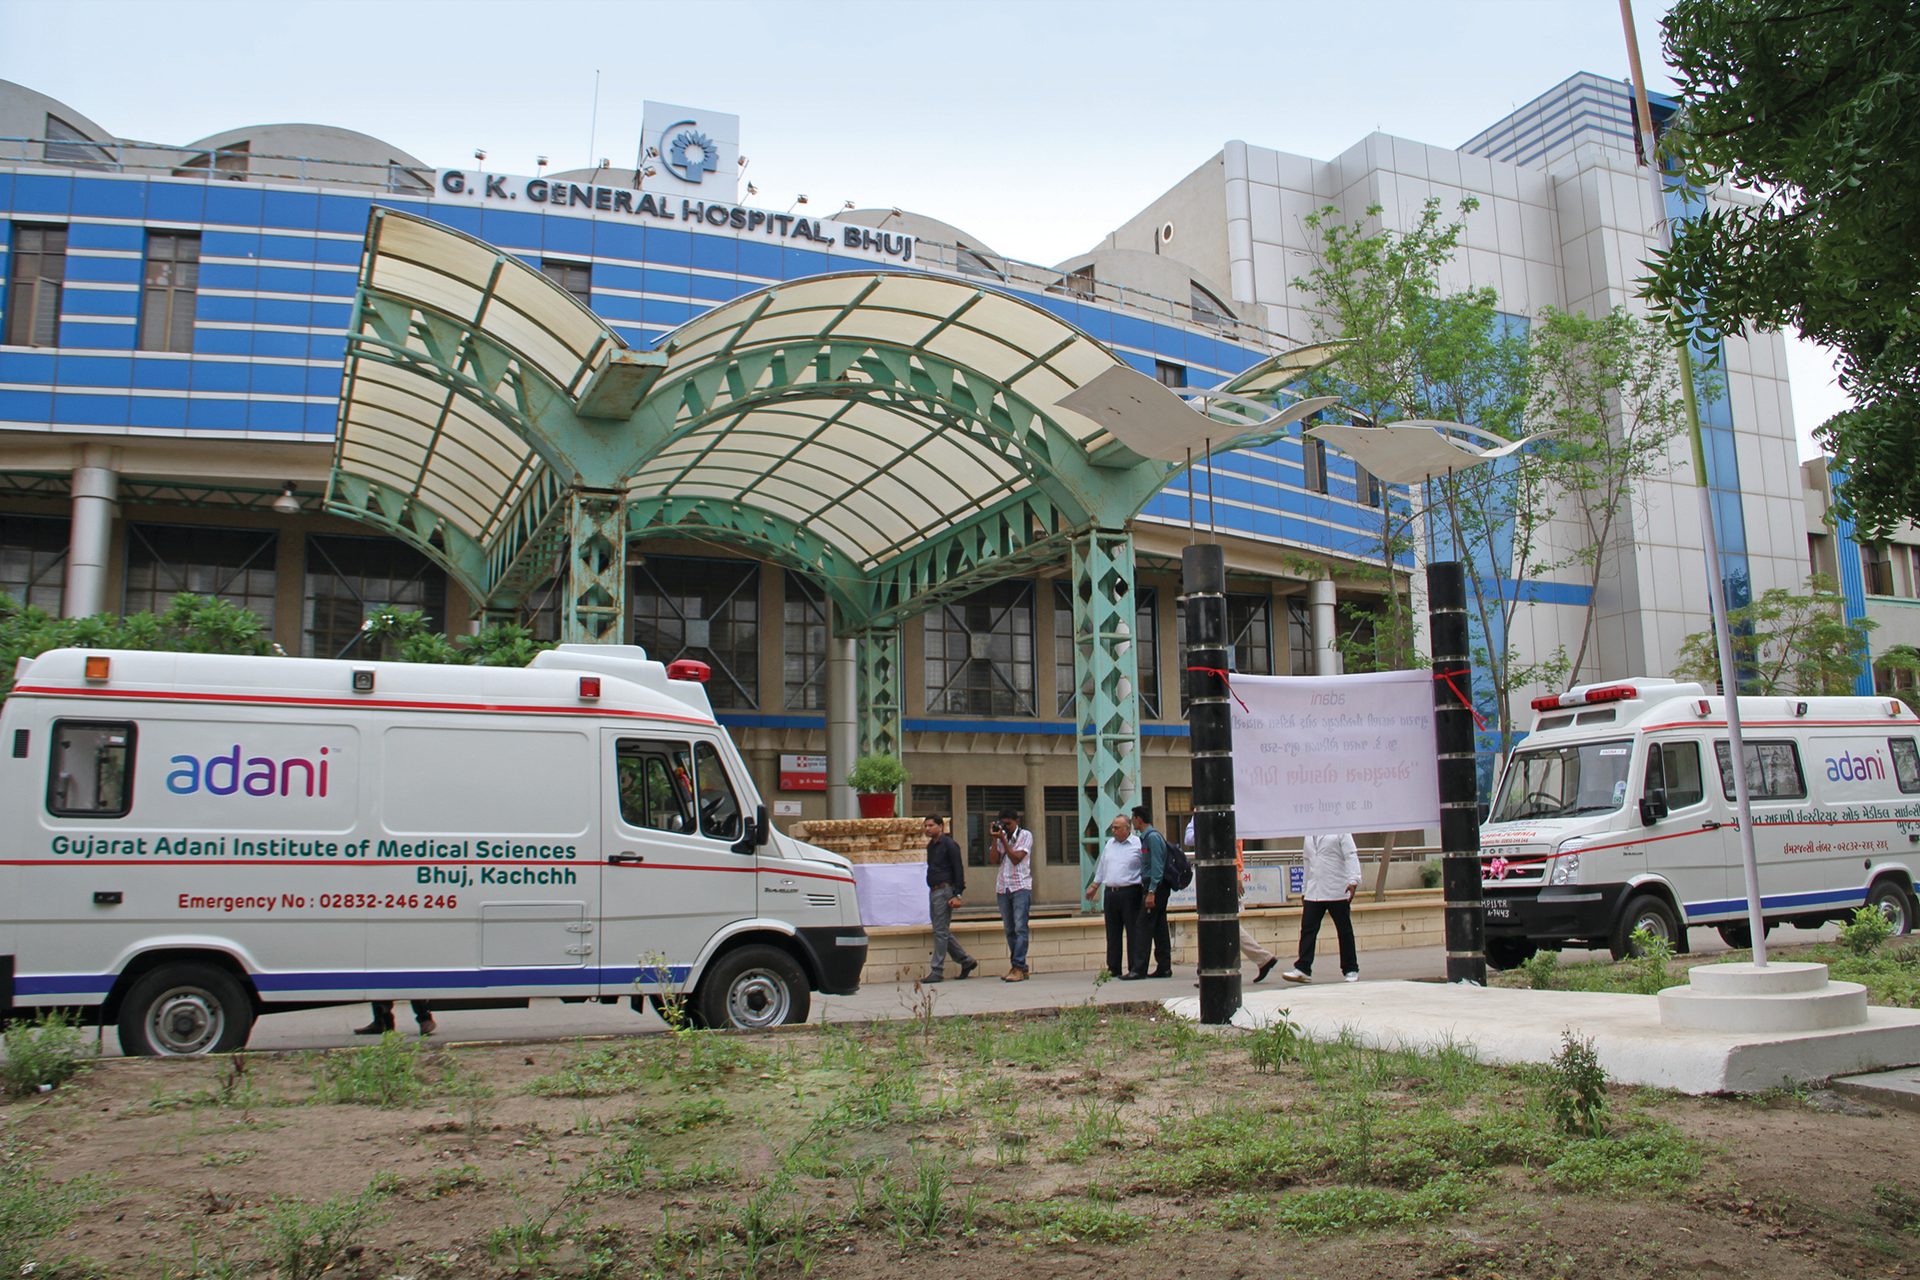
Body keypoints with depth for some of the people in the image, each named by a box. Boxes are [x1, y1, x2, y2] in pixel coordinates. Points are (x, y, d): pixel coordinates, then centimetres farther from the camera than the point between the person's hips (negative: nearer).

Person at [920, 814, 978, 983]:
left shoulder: (949, 844, -9)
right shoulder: (931, 845, 16)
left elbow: (959, 869, -13)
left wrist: (957, 895, -17)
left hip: (944, 891, -9)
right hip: (933, 891, 9)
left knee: (941, 931, -7)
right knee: (943, 931, 11)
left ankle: (937, 972, -4)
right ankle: (966, 961, 22)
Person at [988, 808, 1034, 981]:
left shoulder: (1025, 835, 2)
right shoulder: (1000, 837, 13)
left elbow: (1016, 858, -10)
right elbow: (994, 860, 2)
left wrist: (1003, 839, -10)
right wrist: (995, 839, -4)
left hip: (1020, 887, -5)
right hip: (1003, 888, 5)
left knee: (1020, 928, -11)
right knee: (1009, 930, 5)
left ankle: (1018, 967, -15)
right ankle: (1017, 967, 10)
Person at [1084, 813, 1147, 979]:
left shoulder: (1138, 844, -5)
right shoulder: (1110, 844, 15)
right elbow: (1102, 867, 23)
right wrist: (1094, 887, 25)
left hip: (1130, 893, -6)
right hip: (1110, 893, 6)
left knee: (1133, 932, -5)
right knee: (1112, 932, 10)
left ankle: (1137, 969, -3)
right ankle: (1113, 968, 18)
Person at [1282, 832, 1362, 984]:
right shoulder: (1309, 836, 17)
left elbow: (1351, 857, -10)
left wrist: (1353, 881, -22)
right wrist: (1304, 890, 22)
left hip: (1337, 892, -5)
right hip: (1313, 893, 5)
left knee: (1344, 931, 4)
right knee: (1307, 929, -4)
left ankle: (1351, 970, 14)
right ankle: (1303, 969, -3)